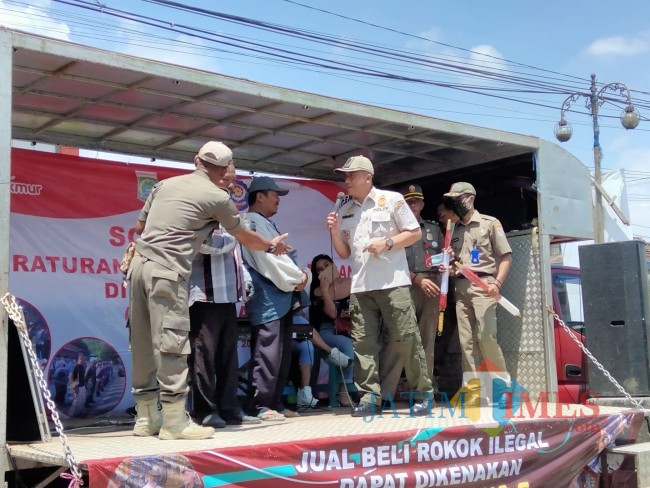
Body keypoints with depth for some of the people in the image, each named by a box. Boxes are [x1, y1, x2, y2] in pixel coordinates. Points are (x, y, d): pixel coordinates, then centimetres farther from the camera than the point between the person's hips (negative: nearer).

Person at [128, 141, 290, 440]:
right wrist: (272, 246, 33)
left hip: (140, 265, 7)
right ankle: (174, 421, -4)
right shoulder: (217, 197, 2)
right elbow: (243, 236, 16)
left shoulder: (166, 184, 17)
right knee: (172, 344, -5)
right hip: (167, 272, -7)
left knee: (143, 344, 10)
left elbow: (139, 227, 21)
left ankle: (146, 417, 18)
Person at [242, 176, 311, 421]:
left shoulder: (267, 224, 24)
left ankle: (274, 403, 17)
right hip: (267, 299, -10)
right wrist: (297, 278, -6)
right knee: (267, 353, -11)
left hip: (281, 298, 11)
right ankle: (260, 405, -7)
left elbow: (284, 256, 19)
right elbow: (269, 259, -16)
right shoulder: (253, 222, -7)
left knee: (283, 355, 11)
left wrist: (300, 276, 1)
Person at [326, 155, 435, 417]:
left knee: (407, 338, -4)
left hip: (393, 283, -4)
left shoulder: (391, 199, 1)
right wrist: (335, 232, 0)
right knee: (363, 342, -1)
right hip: (360, 286, 5)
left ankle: (423, 393, 7)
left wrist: (386, 243, -11)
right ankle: (369, 397, 3)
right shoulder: (345, 211, 15)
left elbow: (415, 233, 2)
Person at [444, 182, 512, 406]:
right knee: (466, 340, -1)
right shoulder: (452, 230, 19)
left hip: (483, 284, -5)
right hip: (460, 287, 5)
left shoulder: (490, 223, 7)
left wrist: (497, 282, -11)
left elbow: (506, 256, 2)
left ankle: (502, 382, 1)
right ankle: (474, 389, 1)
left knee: (486, 336, -16)